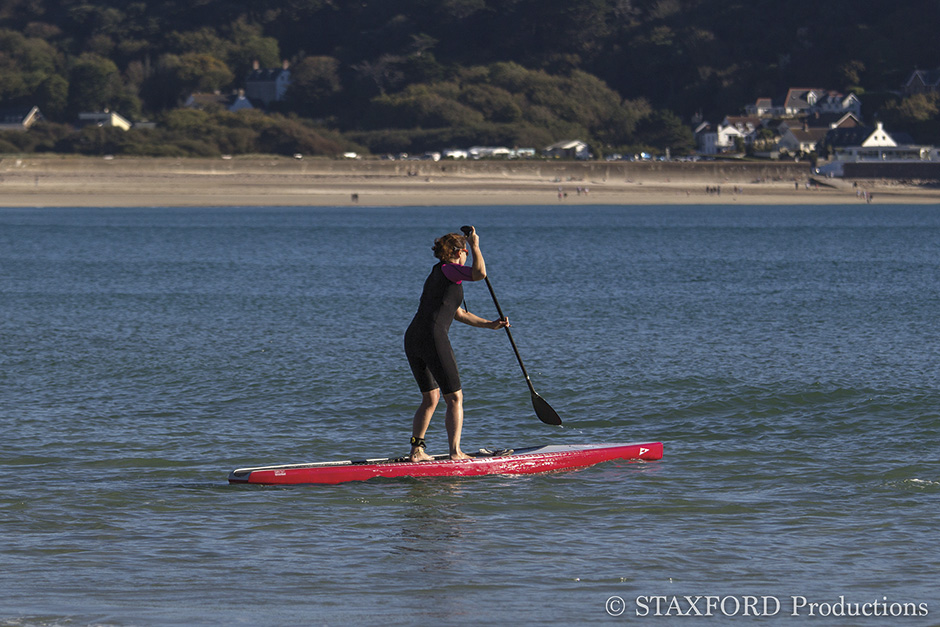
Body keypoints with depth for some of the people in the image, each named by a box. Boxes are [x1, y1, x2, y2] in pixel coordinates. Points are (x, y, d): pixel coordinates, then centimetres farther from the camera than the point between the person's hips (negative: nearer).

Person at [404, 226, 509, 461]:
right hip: (433, 338, -9)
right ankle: (455, 452, -8)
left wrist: (490, 325, 26)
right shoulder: (448, 270, -3)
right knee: (454, 398, -2)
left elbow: (459, 314, 30)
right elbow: (480, 273, -21)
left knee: (430, 398, 18)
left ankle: (417, 450, 14)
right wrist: (475, 244, -6)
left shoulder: (437, 275, 26)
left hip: (412, 337, 9)